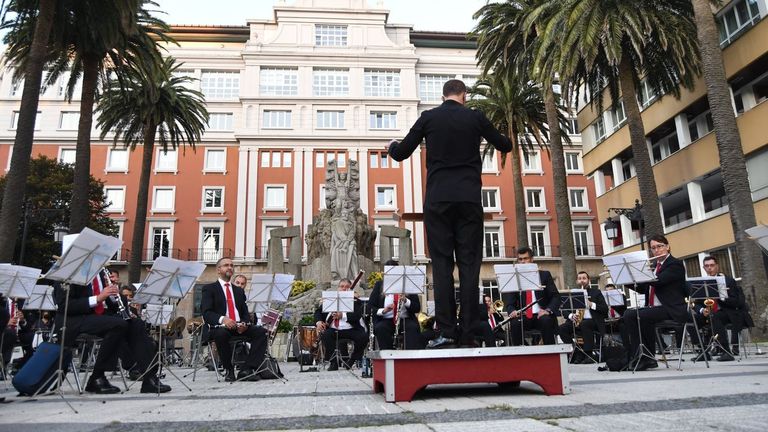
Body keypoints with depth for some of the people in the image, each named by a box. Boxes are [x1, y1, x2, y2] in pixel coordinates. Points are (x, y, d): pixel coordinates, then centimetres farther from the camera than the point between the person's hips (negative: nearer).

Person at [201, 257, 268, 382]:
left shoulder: (239, 291, 25)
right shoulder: (209, 289, 9)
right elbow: (206, 312, -6)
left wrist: (245, 323, -7)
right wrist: (222, 319, -26)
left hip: (240, 328, 4)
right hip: (219, 327, -4)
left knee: (261, 332, -22)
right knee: (221, 333, -38)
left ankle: (247, 370, -26)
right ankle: (229, 370, -17)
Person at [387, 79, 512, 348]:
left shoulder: (428, 118, 5)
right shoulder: (476, 118, 7)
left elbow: (401, 154, 8)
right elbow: (505, 147, 18)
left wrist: (392, 146, 31)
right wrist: (502, 139, 42)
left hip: (438, 199, 0)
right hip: (469, 199, 0)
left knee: (442, 264, 0)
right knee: (469, 264, 1)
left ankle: (446, 331, -5)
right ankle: (468, 332, 0)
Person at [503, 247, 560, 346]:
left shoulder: (544, 275, 9)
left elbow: (556, 297, 2)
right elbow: (509, 301, 2)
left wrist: (548, 310, -19)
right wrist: (512, 311, -22)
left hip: (541, 315, 0)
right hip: (523, 317, 1)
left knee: (546, 321, -33)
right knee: (514, 323, -31)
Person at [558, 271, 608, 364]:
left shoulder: (596, 292, 10)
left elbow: (605, 309, -1)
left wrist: (591, 304, -15)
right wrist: (571, 316, -11)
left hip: (593, 321, -3)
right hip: (576, 321, 3)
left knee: (584, 324, -38)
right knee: (561, 328, -24)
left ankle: (589, 354, -25)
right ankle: (576, 352, -14)